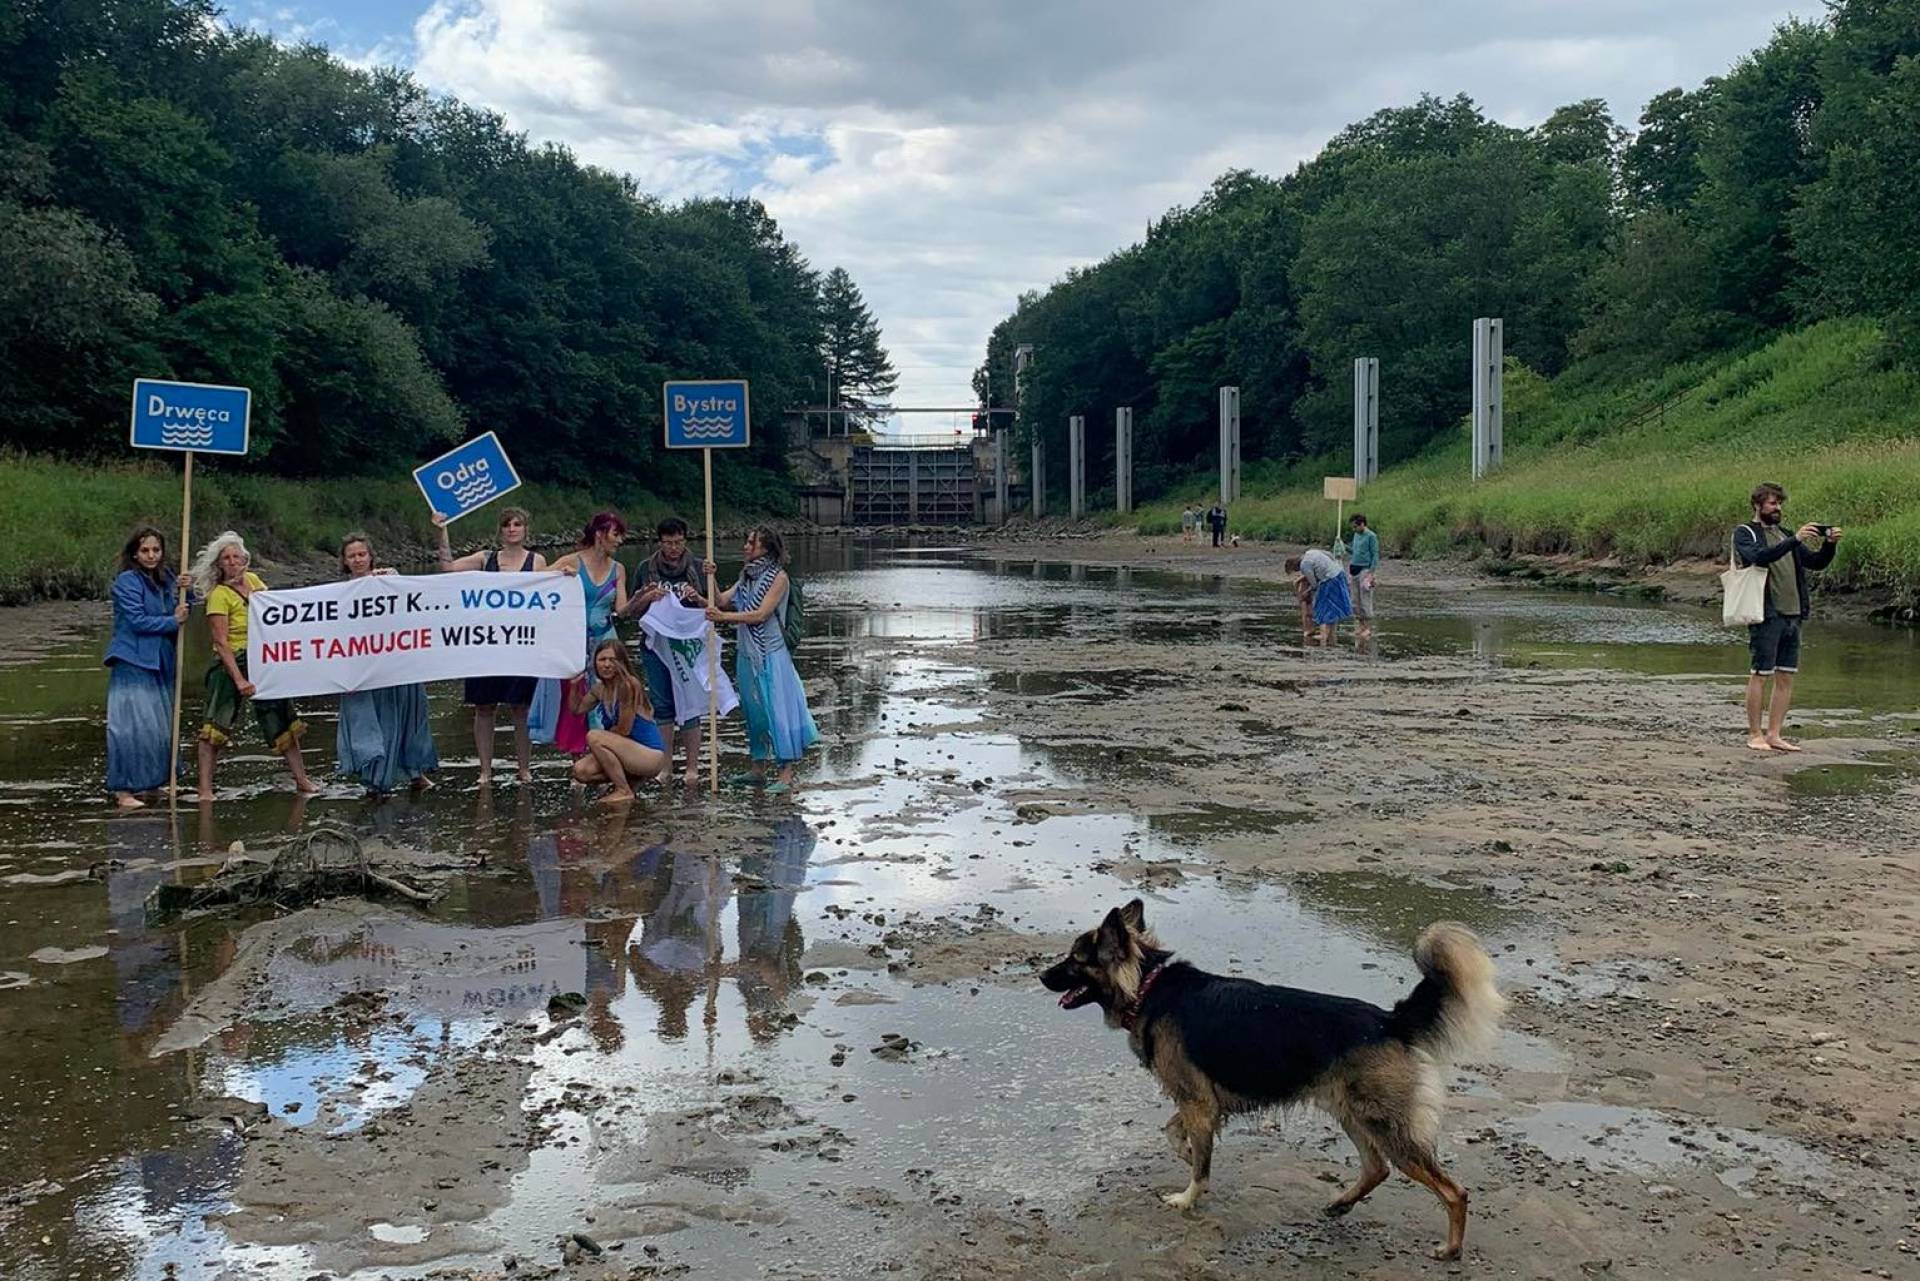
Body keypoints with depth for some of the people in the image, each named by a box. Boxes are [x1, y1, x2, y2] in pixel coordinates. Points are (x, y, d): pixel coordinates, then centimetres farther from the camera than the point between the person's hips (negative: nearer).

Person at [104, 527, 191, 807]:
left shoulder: (164, 580, 13)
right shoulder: (127, 581, -9)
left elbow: (177, 613, 14)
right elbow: (137, 621, -15)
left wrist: (184, 591, -2)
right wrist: (173, 621, -9)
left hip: (159, 663, 8)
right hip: (132, 663, -8)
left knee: (160, 726, 10)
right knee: (133, 726, -10)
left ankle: (152, 782, 21)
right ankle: (123, 790, -6)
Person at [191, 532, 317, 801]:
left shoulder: (253, 580, 5)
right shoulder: (219, 594, -12)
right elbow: (221, 642, -18)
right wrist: (239, 680, -24)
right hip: (233, 665, -6)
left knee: (284, 721, 8)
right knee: (217, 726, -5)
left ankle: (301, 780, 15)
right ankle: (205, 787, 1)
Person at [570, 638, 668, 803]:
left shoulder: (629, 684, -19)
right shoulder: (600, 688, 6)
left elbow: (624, 729, -17)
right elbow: (577, 709, 17)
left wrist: (601, 737, 0)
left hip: (651, 755, -8)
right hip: (630, 751, 8)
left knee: (594, 737, -23)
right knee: (581, 771, -6)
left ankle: (624, 791, -10)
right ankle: (629, 779, 15)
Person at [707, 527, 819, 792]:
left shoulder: (778, 577, -9)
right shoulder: (747, 576, 13)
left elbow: (760, 614, -17)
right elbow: (722, 601, 5)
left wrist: (724, 616, -19)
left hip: (769, 654, -7)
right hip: (747, 653, 8)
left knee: (776, 708, -6)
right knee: (753, 710, 13)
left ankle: (786, 773, -4)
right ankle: (759, 768, 23)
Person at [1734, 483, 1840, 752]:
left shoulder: (1784, 535, 19)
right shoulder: (1744, 533, 0)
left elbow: (1816, 563, 16)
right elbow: (1758, 557, -21)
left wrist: (1830, 544, -3)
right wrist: (1795, 540, -27)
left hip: (1792, 616, 7)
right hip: (1766, 616, -7)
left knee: (1786, 677, 6)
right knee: (1760, 675, -3)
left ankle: (1774, 734, 12)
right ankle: (1754, 735, 3)